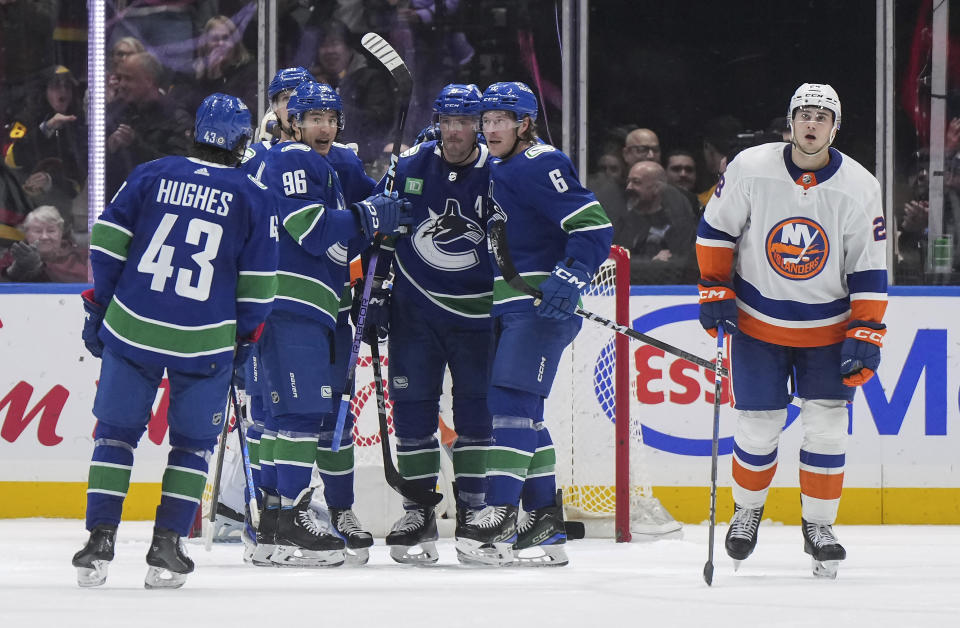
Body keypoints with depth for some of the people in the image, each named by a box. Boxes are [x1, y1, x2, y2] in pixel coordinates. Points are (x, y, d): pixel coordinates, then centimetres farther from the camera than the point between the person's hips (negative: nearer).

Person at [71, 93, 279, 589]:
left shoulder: (151, 175, 3)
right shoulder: (251, 196, 0)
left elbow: (107, 241, 1)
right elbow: (259, 282, 0)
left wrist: (99, 306, 10)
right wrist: (243, 336, 13)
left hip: (131, 327, 1)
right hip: (205, 342, -1)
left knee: (116, 431, 11)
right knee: (193, 442, 12)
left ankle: (100, 539, 3)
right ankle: (167, 549, 5)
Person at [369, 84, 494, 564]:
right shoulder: (408, 169, -2)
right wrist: (375, 293, 4)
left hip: (477, 312, -1)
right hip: (415, 311, 1)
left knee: (478, 411, 0)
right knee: (412, 407, 0)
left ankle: (474, 508, 10)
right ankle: (418, 511, 7)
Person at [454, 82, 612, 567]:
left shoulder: (541, 165, -11)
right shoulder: (498, 170, 19)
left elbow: (594, 227, -18)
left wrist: (568, 278, -28)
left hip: (542, 303, -10)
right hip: (509, 304, 10)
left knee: (512, 396, -17)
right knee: (521, 408, 10)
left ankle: (499, 518, -23)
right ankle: (545, 525, 14)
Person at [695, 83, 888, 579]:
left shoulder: (858, 188, -11)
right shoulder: (750, 170, -13)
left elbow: (869, 269, -7)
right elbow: (716, 229, 1)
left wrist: (865, 335, -11)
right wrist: (715, 292, -4)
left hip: (828, 328, 0)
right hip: (757, 322, 0)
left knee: (826, 426, -4)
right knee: (758, 426, 0)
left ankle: (818, 525, 11)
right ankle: (747, 509, 26)